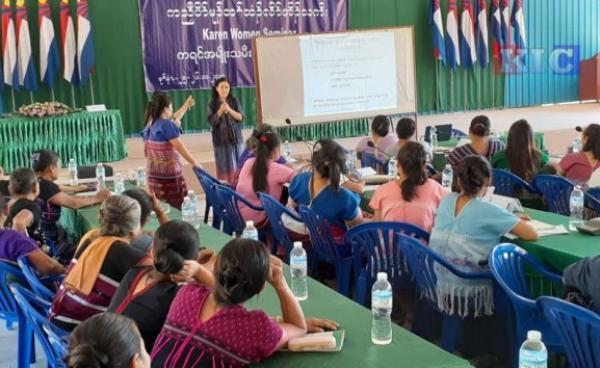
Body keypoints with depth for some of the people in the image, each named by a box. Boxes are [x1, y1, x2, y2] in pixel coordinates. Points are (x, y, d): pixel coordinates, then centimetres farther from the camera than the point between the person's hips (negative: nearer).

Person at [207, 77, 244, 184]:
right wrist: (220, 110, -21)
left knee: (239, 165, 2)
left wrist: (229, 110, -19)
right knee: (224, 166, -3)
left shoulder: (234, 101, 4)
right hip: (221, 139, -2)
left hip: (235, 138, 2)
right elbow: (212, 121, -7)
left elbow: (240, 117, -3)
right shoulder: (212, 103, 0)